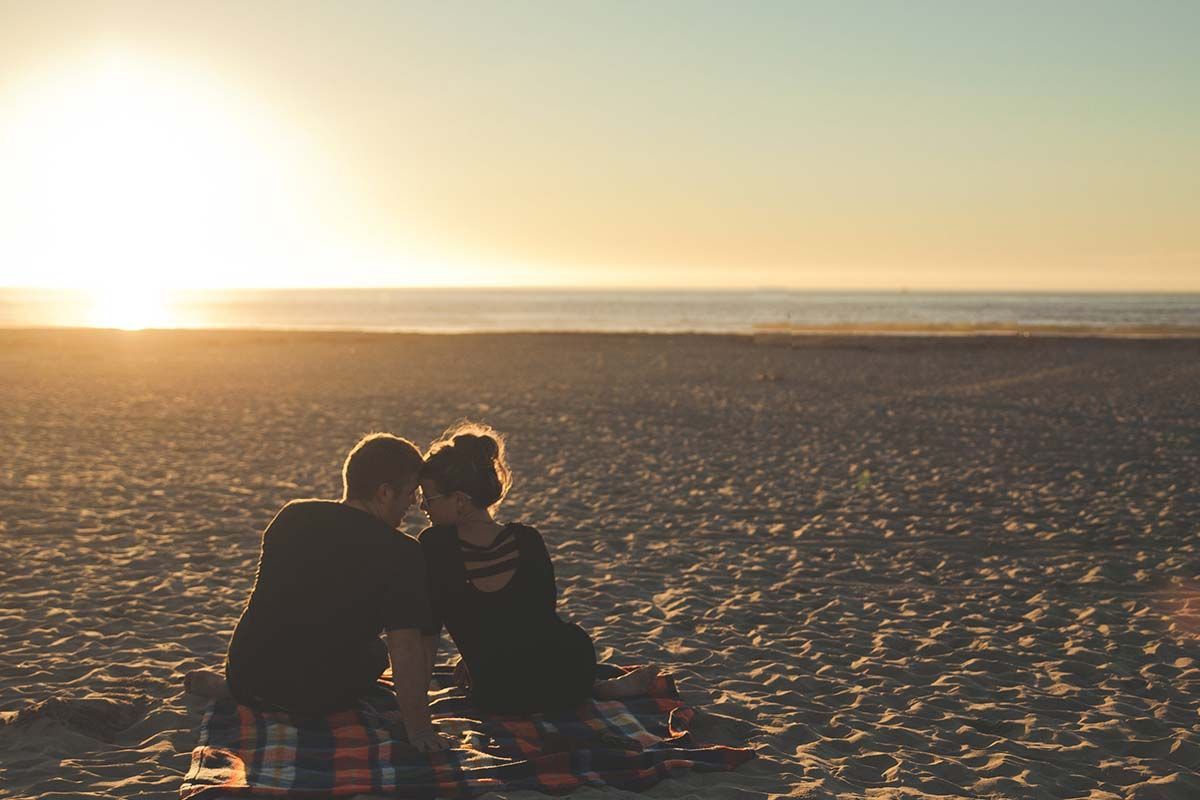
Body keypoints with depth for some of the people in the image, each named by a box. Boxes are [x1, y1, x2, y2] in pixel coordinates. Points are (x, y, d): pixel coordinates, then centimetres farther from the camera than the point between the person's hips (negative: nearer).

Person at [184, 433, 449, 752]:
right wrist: (417, 728, -15)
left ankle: (222, 685, 24)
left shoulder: (291, 516, -1)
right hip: (317, 700, -6)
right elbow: (405, 647, -22)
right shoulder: (400, 553, -19)